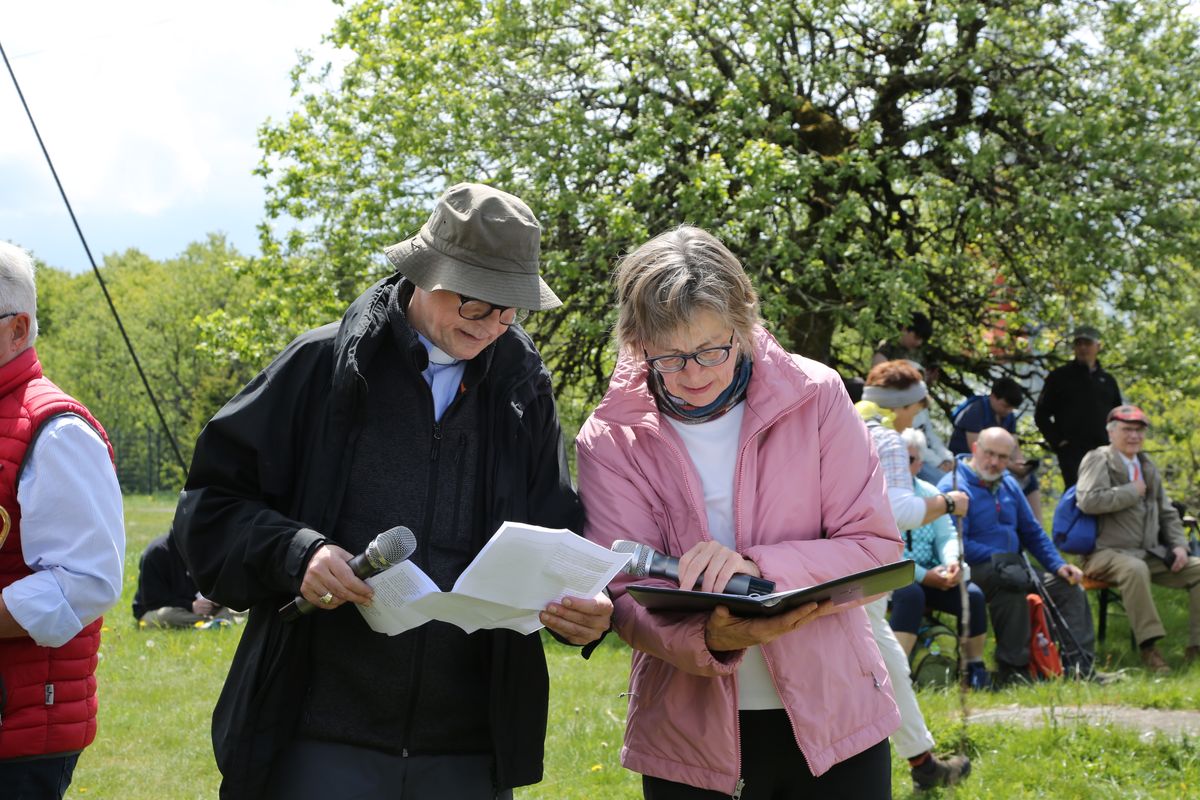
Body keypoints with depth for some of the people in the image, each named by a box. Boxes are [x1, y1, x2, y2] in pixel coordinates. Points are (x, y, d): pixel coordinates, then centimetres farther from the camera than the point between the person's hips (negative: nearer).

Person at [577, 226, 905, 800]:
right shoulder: (610, 440, -5)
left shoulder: (814, 397, -5)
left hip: (832, 716, 0)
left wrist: (759, 568, -22)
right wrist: (710, 639, -30)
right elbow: (626, 597, -10)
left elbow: (877, 548, -6)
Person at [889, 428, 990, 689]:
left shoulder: (929, 493, 15)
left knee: (972, 594, -18)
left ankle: (976, 669, -2)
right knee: (910, 593, -38)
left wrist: (952, 561, -14)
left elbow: (947, 535, 11)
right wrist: (922, 575, -19)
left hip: (929, 575, 6)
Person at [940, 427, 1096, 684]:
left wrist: (1058, 565, 7)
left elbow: (1033, 532, 21)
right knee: (1010, 584, -37)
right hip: (973, 572, -9)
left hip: (1011, 568, 9)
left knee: (1067, 586, -3)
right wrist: (1000, 559, -23)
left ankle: (1081, 665, -9)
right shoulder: (954, 487, -11)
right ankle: (1011, 669, -31)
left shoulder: (1008, 485, 16)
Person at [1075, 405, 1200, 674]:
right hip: (1108, 554, -8)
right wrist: (1133, 491, -13)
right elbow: (1088, 500, -22)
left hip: (1150, 554, 8)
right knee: (1134, 569, -40)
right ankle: (1148, 647, -37)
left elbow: (1167, 513, 23)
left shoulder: (1148, 467, 20)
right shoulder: (1098, 460, -3)